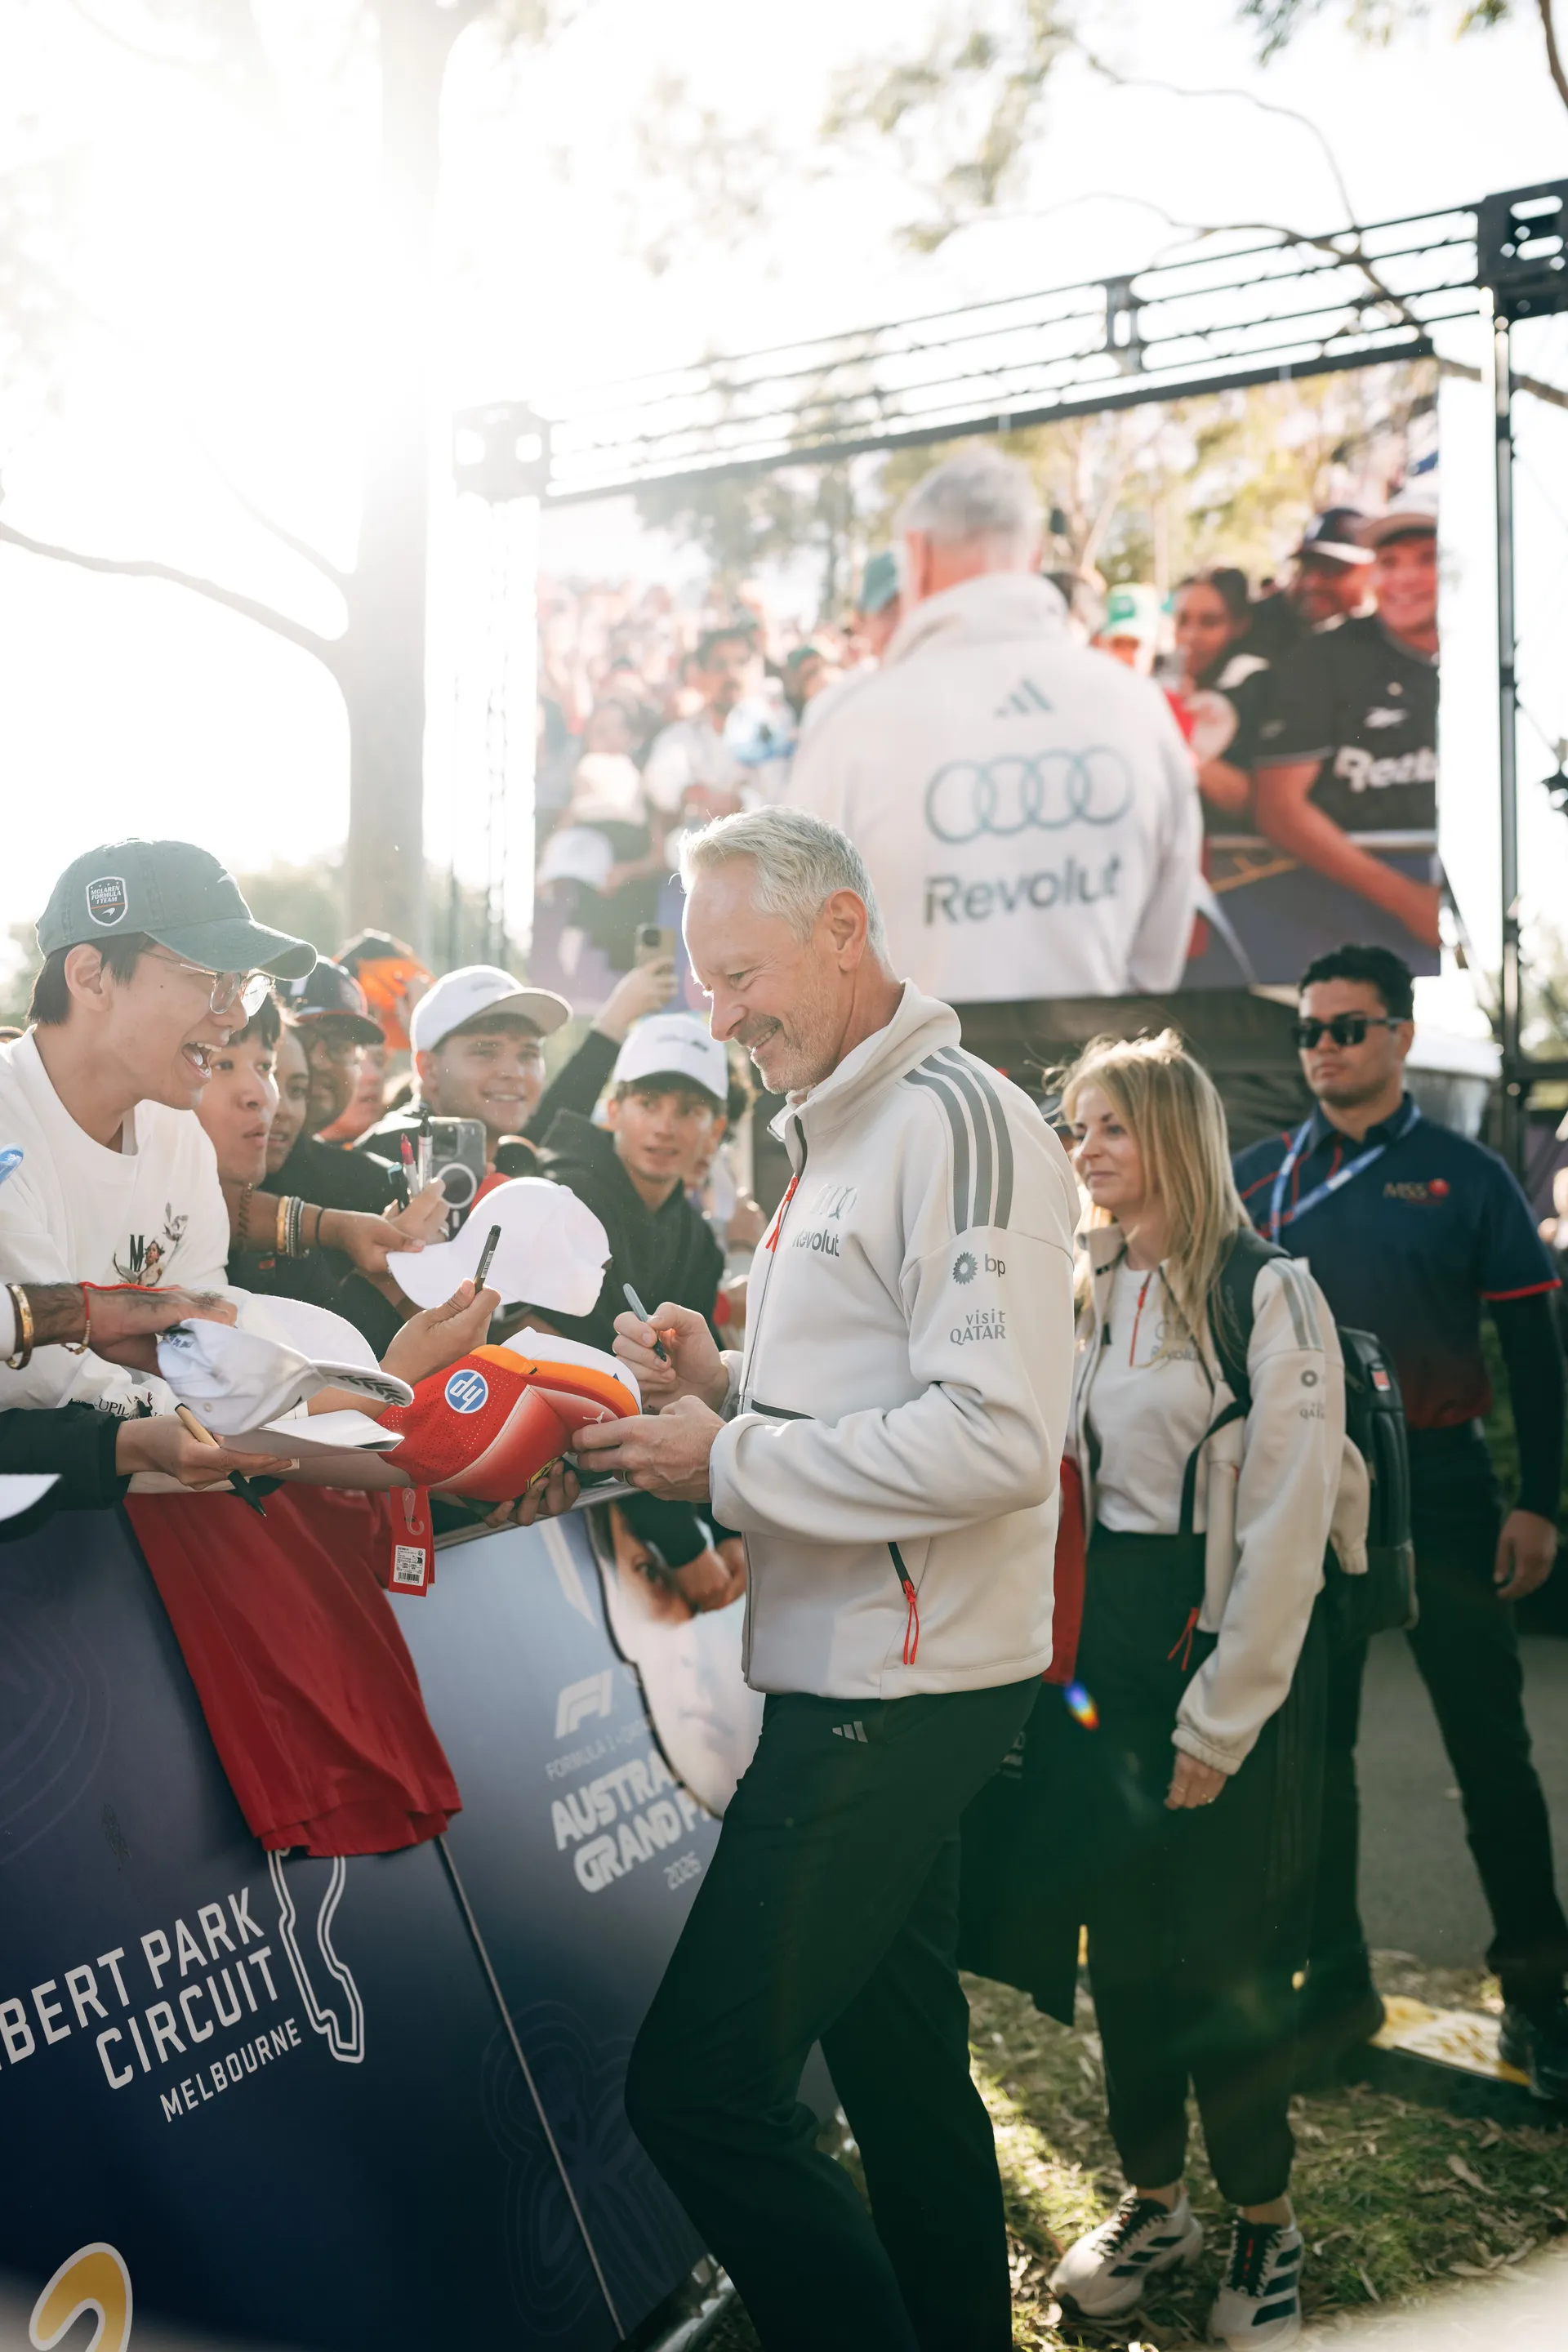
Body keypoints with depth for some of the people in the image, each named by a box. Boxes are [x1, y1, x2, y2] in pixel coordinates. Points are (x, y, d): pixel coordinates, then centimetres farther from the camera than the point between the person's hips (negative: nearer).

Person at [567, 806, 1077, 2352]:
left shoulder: (956, 1123, -15)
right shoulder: (833, 1136, 17)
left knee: (697, 2084, -7)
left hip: (902, 1686, -10)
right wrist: (722, 1384, 4)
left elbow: (999, 1438, -25)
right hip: (864, 1673, 10)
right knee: (900, 2067, 20)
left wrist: (731, 1461, -18)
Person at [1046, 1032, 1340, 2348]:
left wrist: (1221, 1722, -13)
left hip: (1228, 1642, -5)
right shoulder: (1082, 1293, 9)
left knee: (1228, 1944, 3)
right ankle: (1153, 2200, 30)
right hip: (1101, 1642, 5)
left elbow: (1285, 1524, -12)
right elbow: (1055, 1480, 11)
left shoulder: (1269, 1294, -9)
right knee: (1121, 1928, 11)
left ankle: (1264, 2222, 25)